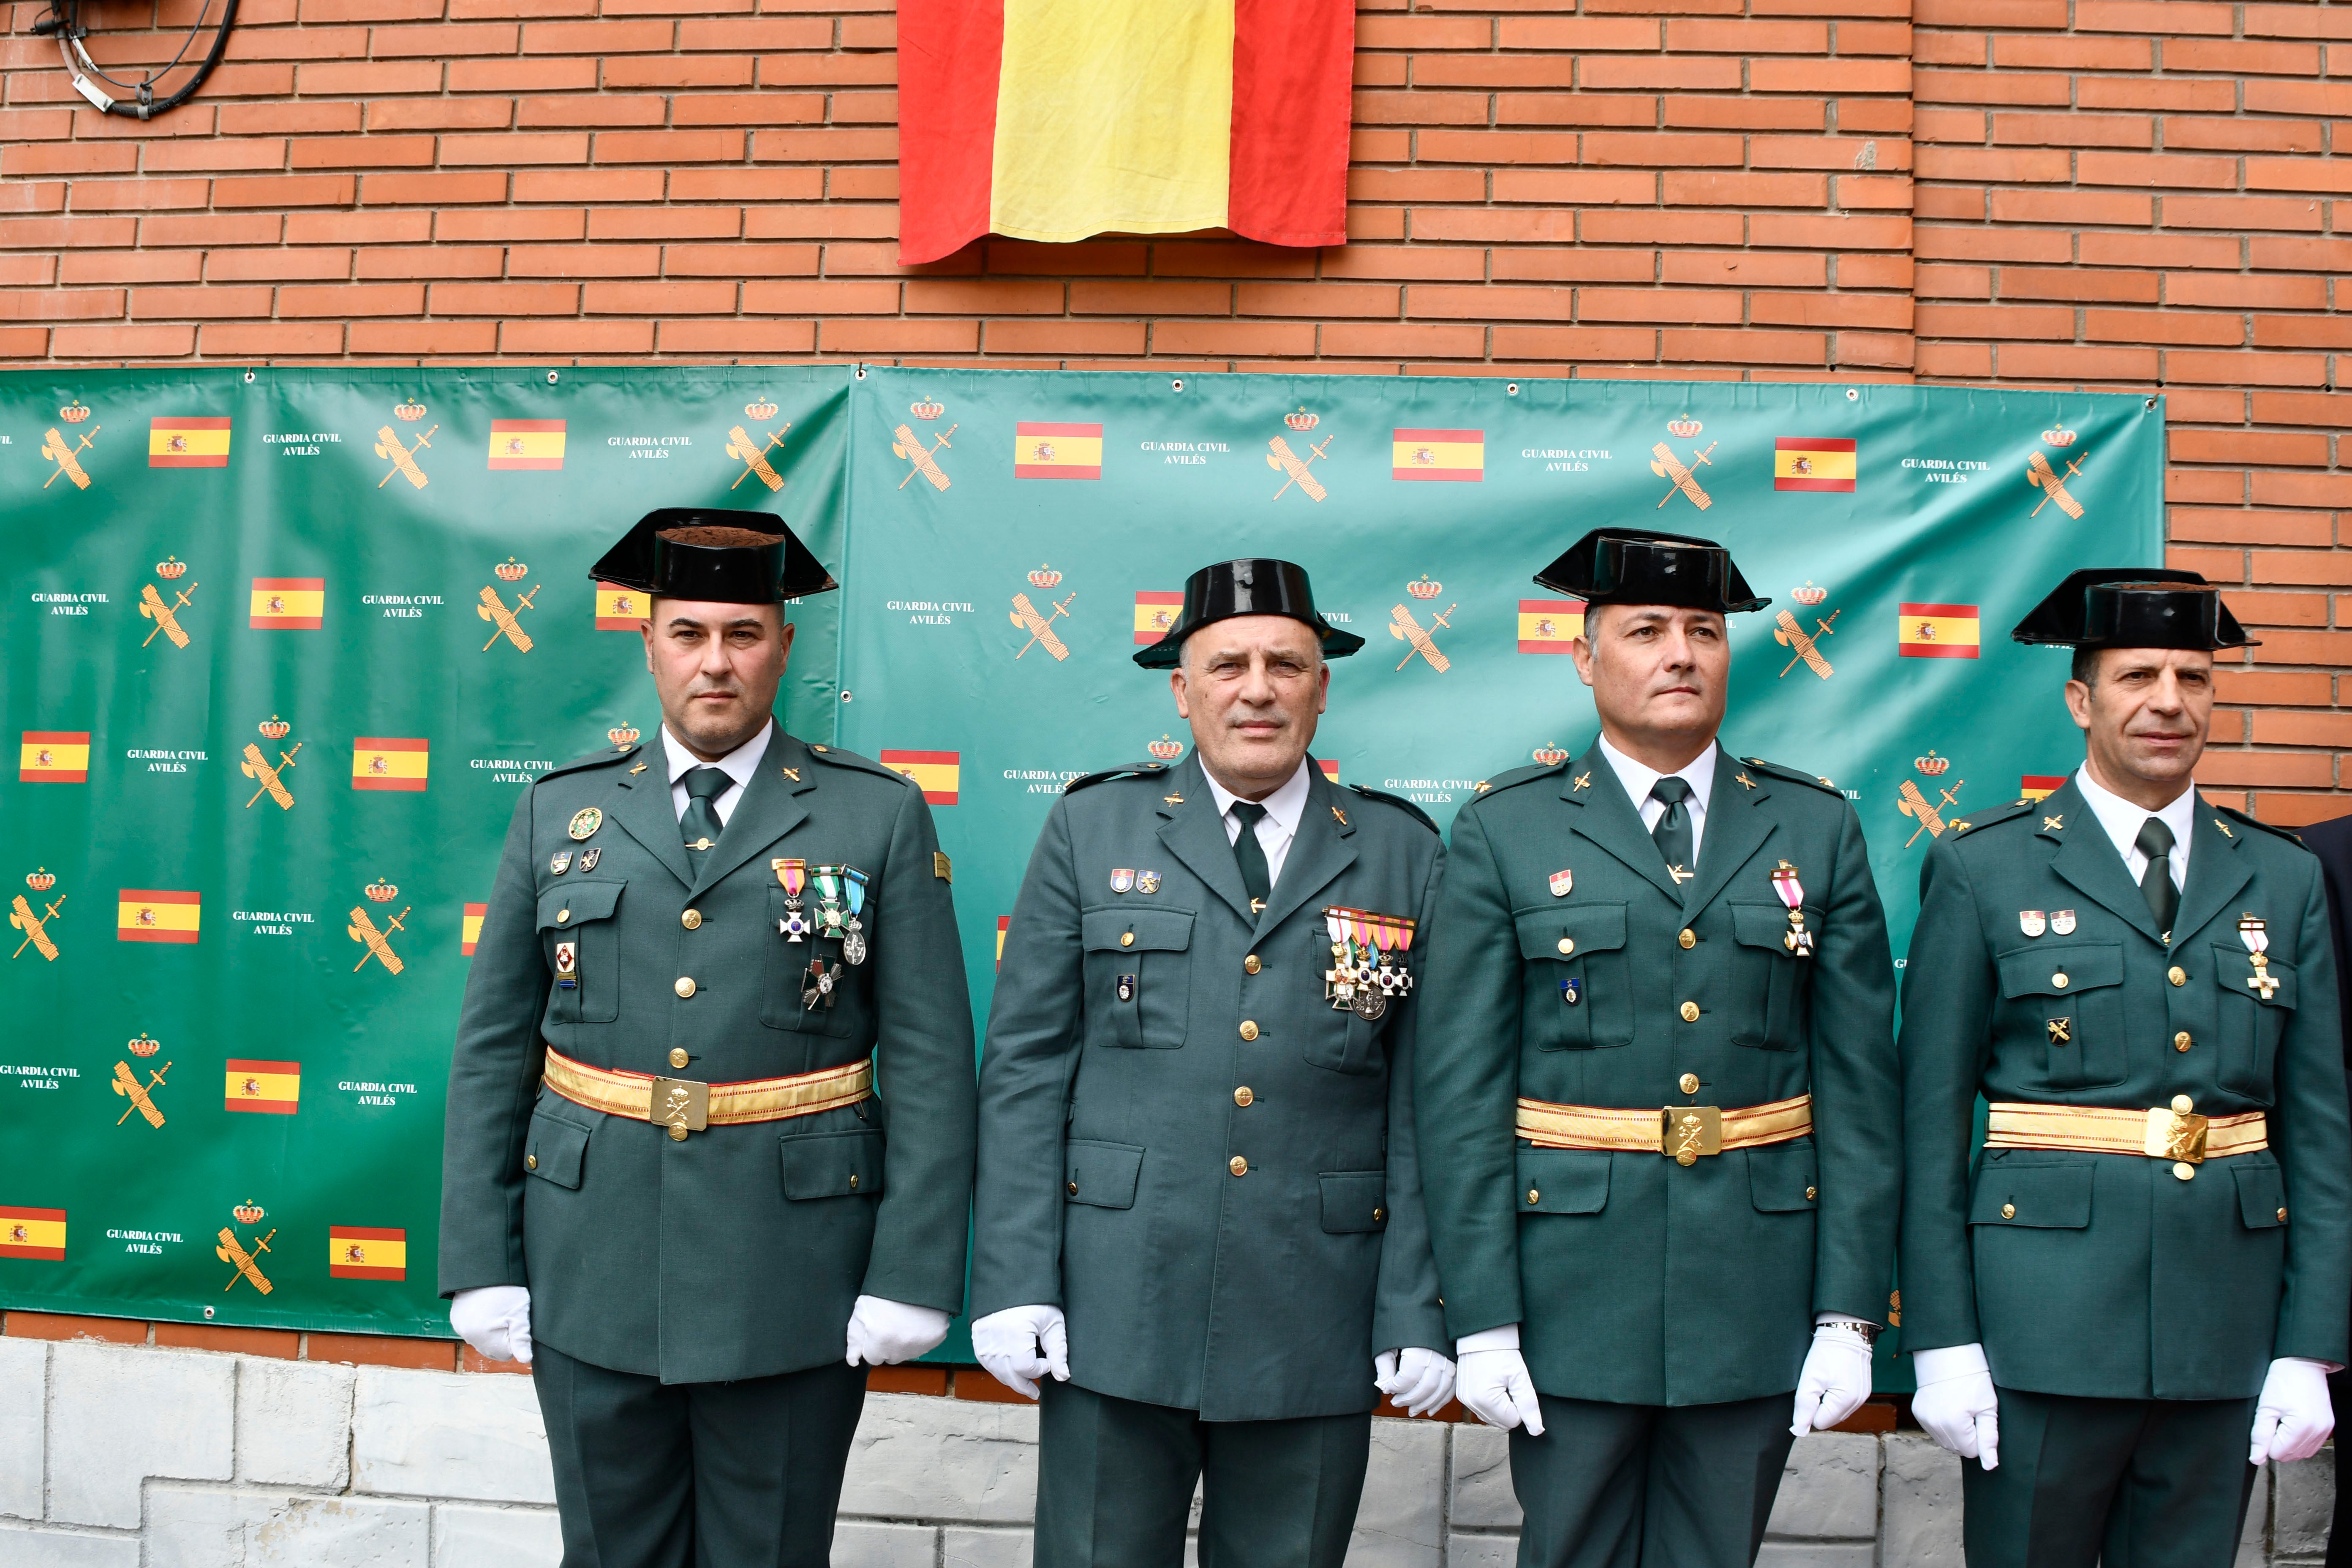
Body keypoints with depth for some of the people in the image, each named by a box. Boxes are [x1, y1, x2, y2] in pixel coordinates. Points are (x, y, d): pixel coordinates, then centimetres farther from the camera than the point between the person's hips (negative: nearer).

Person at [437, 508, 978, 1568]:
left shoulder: (878, 816, 0)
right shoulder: (560, 811, 7)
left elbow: (929, 1062, -4)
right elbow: (492, 1051, 7)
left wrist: (911, 1276, -9)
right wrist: (481, 1264, 1)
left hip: (792, 1281, -2)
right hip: (592, 1279, 2)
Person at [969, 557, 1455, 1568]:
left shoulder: (1402, 853, 6)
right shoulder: (1093, 826, 5)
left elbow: (1423, 1100, 3)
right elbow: (1024, 1067, 2)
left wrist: (1421, 1313, -2)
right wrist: (1011, 1284, -5)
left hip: (1315, 1326, 1)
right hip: (1114, 1310, 0)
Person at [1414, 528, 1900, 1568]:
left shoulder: (1818, 830, 5)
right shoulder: (1504, 832, -1)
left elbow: (1858, 1088, 3)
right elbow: (1462, 1096, -4)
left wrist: (1850, 1315, -2)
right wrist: (1482, 1321, -8)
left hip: (1758, 1294, 2)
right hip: (1574, 1288, -1)